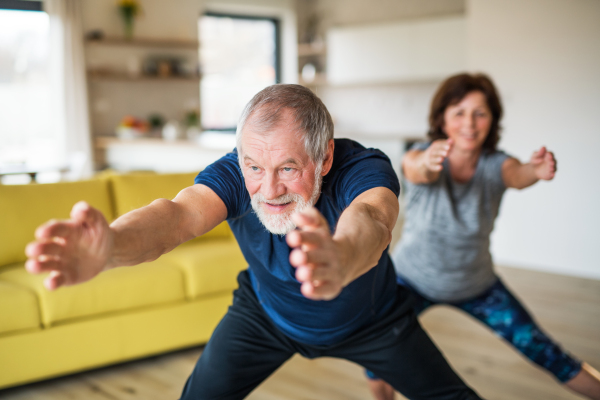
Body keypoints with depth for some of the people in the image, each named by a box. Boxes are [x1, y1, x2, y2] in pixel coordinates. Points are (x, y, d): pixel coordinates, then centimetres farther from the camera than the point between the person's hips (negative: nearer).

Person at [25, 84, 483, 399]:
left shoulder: (365, 167, -36)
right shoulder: (235, 174, -31)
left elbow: (370, 220, -59)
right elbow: (180, 213, -51)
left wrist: (340, 261, -85)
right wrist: (110, 246, -75)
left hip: (369, 318, 0)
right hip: (266, 316, 1)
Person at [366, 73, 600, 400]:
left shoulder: (495, 165, -19)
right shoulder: (420, 159, -23)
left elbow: (517, 176, -42)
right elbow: (416, 170, -48)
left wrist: (536, 170, -66)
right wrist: (428, 162, -72)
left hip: (477, 285, 1)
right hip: (412, 278, -1)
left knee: (540, 350, 1)